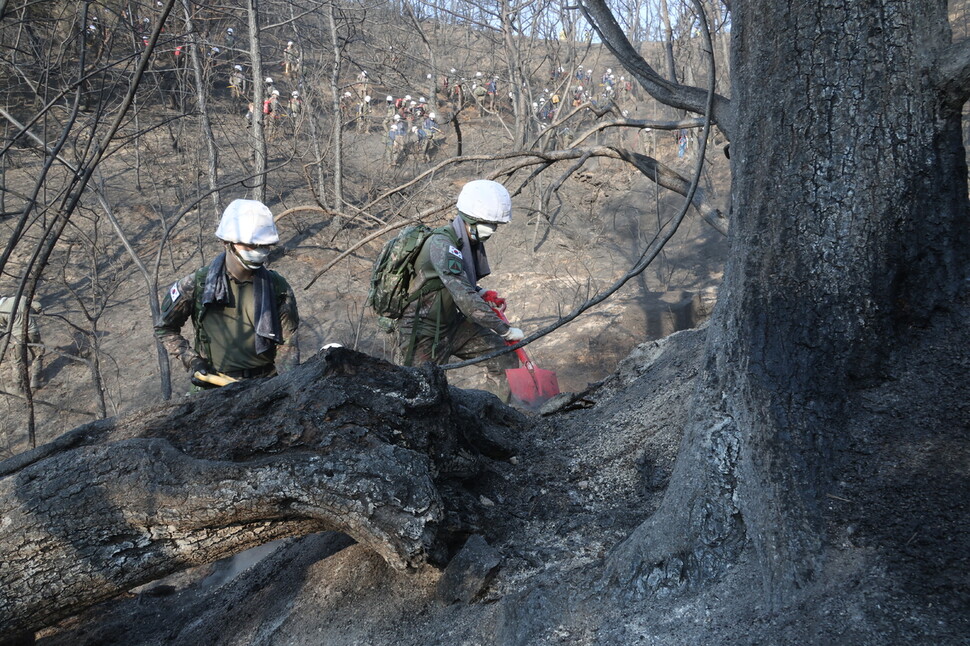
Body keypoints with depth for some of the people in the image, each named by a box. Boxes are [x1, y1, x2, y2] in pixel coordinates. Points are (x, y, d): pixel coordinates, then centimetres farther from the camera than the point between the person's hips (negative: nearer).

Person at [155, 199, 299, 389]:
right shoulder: (198, 284, -3)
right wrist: (191, 361, -3)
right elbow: (164, 328, 10)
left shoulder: (278, 288, -1)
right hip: (215, 384, -1)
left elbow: (287, 343, 0)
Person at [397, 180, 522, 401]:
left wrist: (481, 293, 0)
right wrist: (505, 329, -32)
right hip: (423, 332, -8)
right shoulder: (442, 244, -29)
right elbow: (465, 299, -35)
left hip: (452, 324, 8)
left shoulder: (472, 242, 0)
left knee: (504, 357, 1)